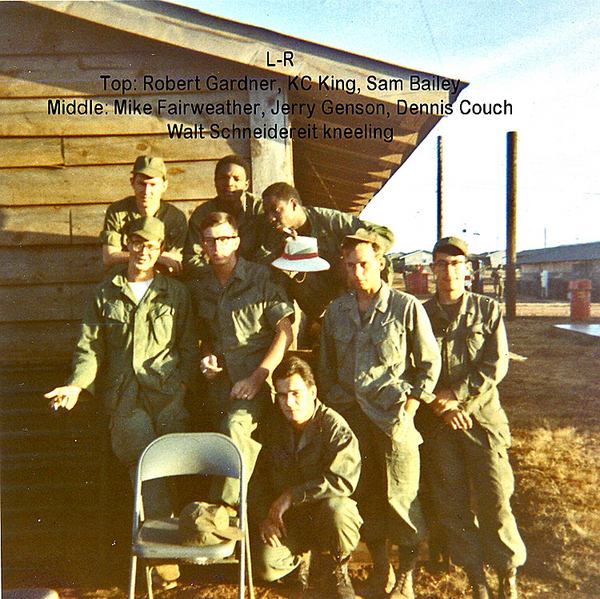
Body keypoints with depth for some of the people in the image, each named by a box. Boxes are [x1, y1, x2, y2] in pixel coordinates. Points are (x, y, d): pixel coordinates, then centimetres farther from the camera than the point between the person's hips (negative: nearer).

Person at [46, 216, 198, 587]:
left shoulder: (176, 293, 17)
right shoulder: (105, 294, 19)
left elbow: (189, 347, 15)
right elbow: (90, 348, 15)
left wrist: (182, 384, -1)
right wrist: (77, 385, -2)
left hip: (167, 391, 0)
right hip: (124, 394, 0)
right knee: (143, 457, -20)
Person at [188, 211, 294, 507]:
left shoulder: (260, 277, 0)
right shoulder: (200, 289, 15)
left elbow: (285, 333, -5)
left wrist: (257, 377, -14)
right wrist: (207, 357, 3)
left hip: (257, 375, -5)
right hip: (219, 380, 5)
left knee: (236, 425, -30)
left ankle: (224, 507, -19)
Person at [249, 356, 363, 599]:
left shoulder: (334, 426, -15)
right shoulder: (273, 426, -1)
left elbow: (343, 481, -25)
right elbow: (256, 477, 7)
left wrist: (291, 496, -23)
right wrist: (263, 517, -7)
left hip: (324, 512, -3)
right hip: (287, 519, 3)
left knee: (336, 510, -37)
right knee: (267, 567, -21)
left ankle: (337, 571, -4)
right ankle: (299, 557, 17)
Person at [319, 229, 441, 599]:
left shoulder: (406, 307, -3)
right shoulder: (336, 311, 9)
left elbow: (429, 362, 2)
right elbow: (326, 365, 18)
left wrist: (411, 403, -5)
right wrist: (332, 404, 11)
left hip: (392, 414, -4)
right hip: (350, 413, 4)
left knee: (400, 495, 1)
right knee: (364, 492, 11)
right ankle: (379, 566, 29)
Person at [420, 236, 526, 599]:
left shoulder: (488, 309, 4)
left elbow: (496, 365, -4)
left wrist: (460, 397, -12)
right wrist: (440, 406, -9)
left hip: (483, 416, -1)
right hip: (438, 420, 1)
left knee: (495, 498, -2)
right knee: (452, 504, 5)